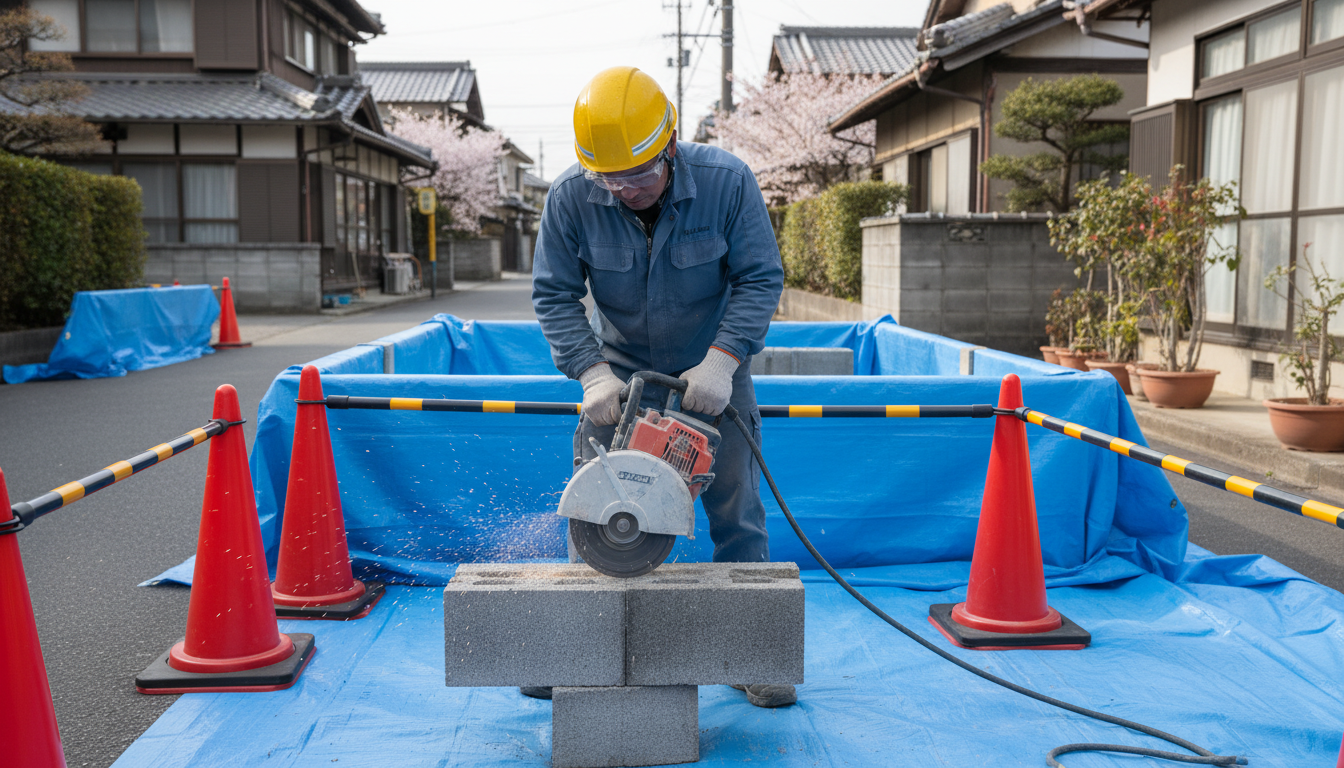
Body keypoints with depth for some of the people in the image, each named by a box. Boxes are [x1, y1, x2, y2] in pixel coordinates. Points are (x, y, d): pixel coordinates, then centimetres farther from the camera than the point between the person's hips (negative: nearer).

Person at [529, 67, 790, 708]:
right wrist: (591, 372, -24)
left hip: (714, 368, -1)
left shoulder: (727, 182, -22)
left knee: (736, 510, 2)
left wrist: (721, 361, -29)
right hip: (621, 369, 1)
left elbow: (761, 280, -18)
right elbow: (554, 295, -12)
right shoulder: (571, 198, -19)